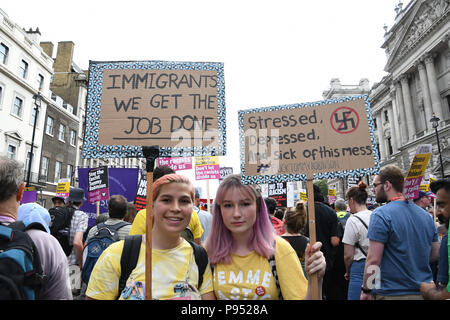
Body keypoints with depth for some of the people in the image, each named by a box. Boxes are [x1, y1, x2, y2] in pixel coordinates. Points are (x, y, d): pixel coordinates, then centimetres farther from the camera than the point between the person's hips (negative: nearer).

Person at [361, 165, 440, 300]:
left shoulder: (380, 214, -18)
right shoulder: (426, 215, 4)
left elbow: (373, 259, -20)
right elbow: (435, 253, 12)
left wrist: (366, 290, -11)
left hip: (391, 293, -6)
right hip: (424, 292, 7)